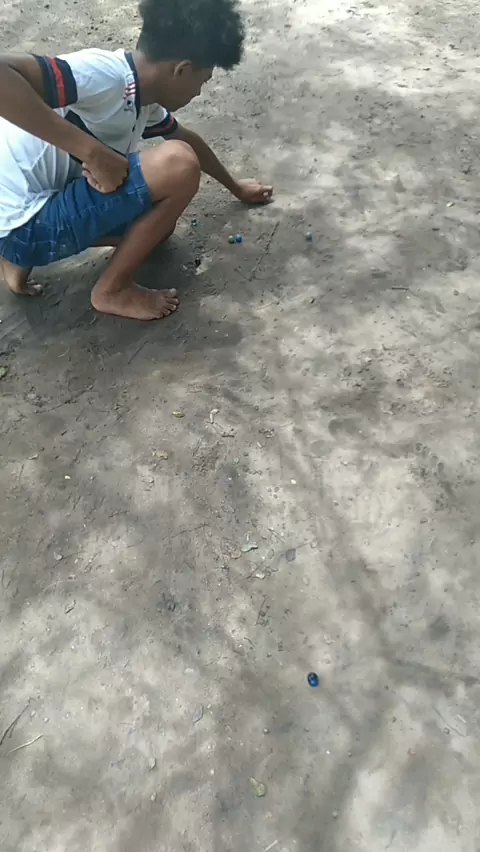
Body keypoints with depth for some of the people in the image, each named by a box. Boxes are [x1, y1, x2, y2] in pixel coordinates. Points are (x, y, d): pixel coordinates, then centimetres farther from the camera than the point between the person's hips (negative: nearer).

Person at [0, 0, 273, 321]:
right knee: (178, 164, -18)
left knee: (159, 218, 25)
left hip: (51, 202, 9)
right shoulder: (105, 74, -20)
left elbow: (187, 138, 28)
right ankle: (113, 290, -3)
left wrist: (235, 187, 39)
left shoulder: (143, 98, 9)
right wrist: (93, 151, -31)